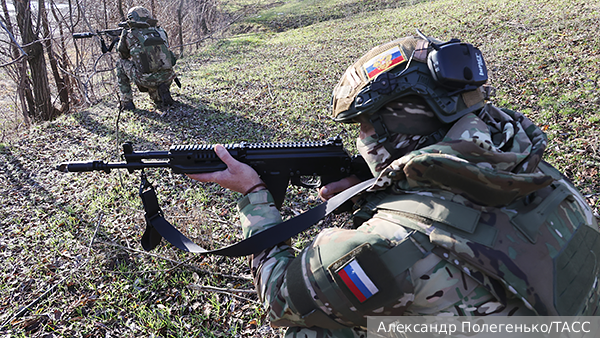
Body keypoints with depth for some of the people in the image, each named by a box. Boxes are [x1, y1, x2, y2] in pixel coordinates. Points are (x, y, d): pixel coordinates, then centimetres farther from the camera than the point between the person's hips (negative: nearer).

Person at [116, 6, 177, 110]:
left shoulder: (128, 35, 5)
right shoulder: (160, 31, 13)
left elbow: (123, 55, 24)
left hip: (145, 80, -4)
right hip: (167, 78, 4)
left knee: (121, 63, 23)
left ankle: (126, 102, 20)